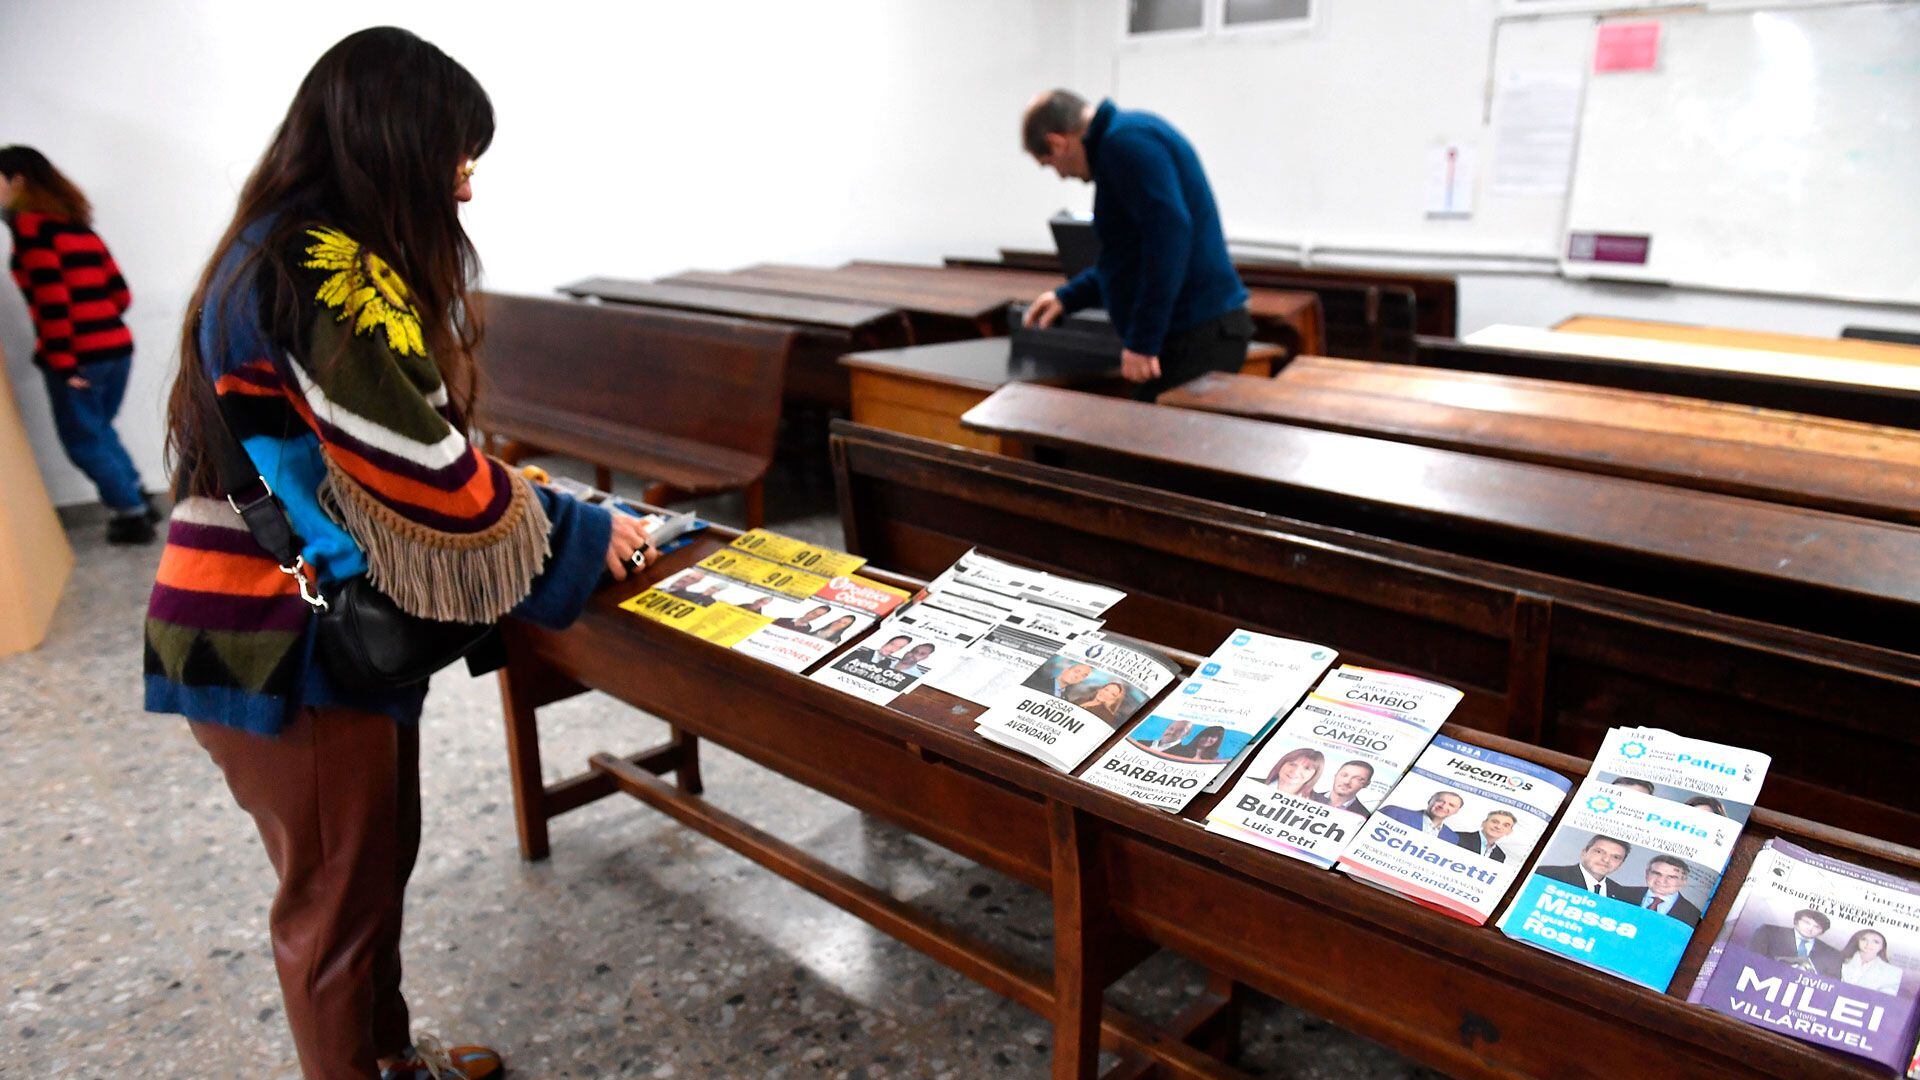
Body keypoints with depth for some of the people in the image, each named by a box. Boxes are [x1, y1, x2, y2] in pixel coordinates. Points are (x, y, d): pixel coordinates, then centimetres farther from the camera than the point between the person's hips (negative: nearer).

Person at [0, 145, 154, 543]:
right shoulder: (76, 224, 15)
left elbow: (51, 298, -16)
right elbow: (119, 293, 15)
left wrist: (61, 359, -15)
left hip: (78, 354, -8)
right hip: (116, 345, 8)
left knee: (82, 440, 7)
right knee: (99, 431, 22)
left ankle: (132, 515, 12)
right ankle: (136, 501, 25)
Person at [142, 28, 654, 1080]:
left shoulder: (296, 254, 10)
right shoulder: (327, 275, -23)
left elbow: (408, 448, 12)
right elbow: (428, 479, -23)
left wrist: (562, 512, 7)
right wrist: (581, 535, -9)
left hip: (323, 618, 10)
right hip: (283, 642, -10)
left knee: (379, 859, 23)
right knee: (340, 892, 9)